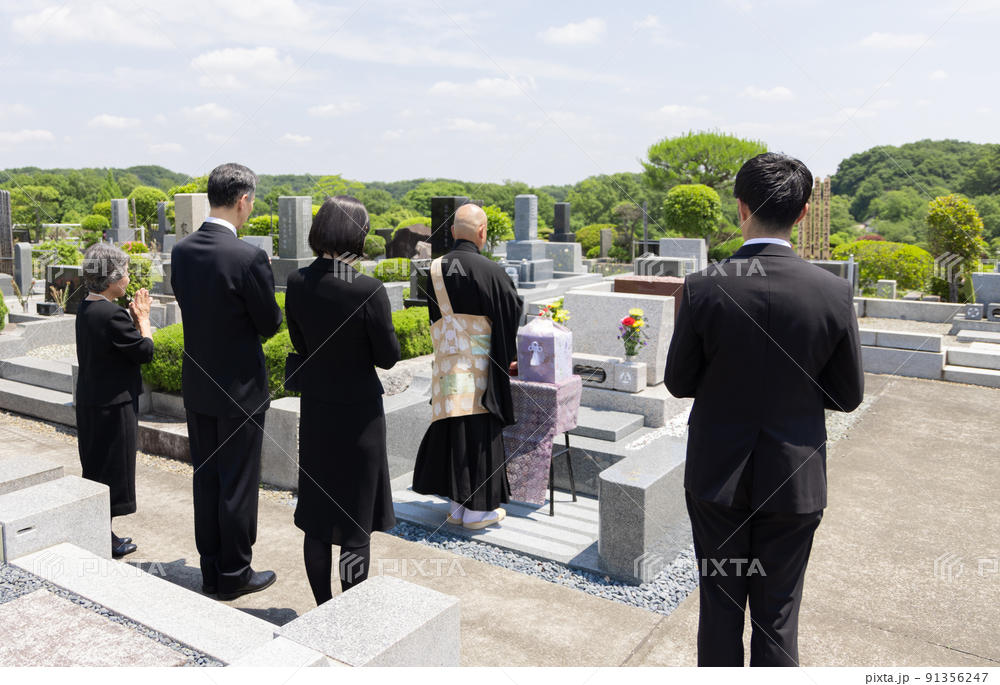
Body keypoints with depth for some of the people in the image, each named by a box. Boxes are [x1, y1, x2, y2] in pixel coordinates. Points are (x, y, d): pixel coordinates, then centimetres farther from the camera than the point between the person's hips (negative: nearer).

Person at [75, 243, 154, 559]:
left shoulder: (85, 309, 6)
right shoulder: (113, 314, -23)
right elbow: (144, 352, -16)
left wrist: (133, 319, 3)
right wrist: (143, 318, -5)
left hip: (90, 401, 9)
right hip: (113, 405, -9)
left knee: (96, 468, 18)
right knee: (112, 470, 4)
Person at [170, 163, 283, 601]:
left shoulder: (182, 251, -1)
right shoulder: (248, 257, -21)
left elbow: (188, 306, 8)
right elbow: (269, 323, -12)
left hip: (197, 385, 7)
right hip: (240, 387, -6)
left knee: (206, 479, 16)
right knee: (238, 484, 6)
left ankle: (211, 571, 29)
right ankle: (234, 575, 20)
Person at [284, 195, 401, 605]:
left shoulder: (297, 283, -6)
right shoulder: (369, 290, -21)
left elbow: (300, 345, 5)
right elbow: (388, 356, -12)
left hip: (315, 411, 5)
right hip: (359, 414, -4)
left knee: (316, 517, 17)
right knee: (356, 523, 10)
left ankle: (323, 608, 30)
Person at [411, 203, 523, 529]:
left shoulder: (435, 270, 1)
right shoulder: (491, 271, -13)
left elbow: (434, 317, 9)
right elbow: (514, 310, -3)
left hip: (447, 368, 5)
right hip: (479, 369, -5)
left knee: (452, 432, 12)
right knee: (479, 432, 5)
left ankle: (457, 506, 21)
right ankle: (477, 509, 14)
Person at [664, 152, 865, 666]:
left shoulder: (703, 288, -16)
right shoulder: (834, 293, -12)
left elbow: (679, 383, -6)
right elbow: (848, 395, -3)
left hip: (717, 475, 0)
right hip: (794, 479, 1)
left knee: (719, 605, 17)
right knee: (778, 614, 16)